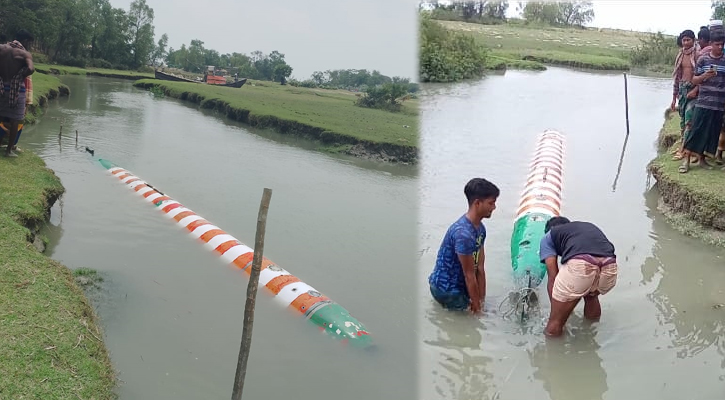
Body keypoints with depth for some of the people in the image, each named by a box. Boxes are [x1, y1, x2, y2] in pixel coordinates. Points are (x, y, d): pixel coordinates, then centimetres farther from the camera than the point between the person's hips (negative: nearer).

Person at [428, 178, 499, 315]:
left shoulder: (480, 228, 1)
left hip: (458, 283, 9)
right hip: (446, 288, -9)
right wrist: (477, 308, -13)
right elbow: (470, 275, -22)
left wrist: (481, 301, 1)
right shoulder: (463, 233, -29)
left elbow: (480, 269, 2)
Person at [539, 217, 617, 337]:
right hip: (609, 268, 6)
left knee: (555, 325, 12)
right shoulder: (590, 226, 42)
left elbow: (553, 279, 16)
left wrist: (555, 312, 23)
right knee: (591, 295, 41)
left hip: (580, 264, -6)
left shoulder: (548, 236, 29)